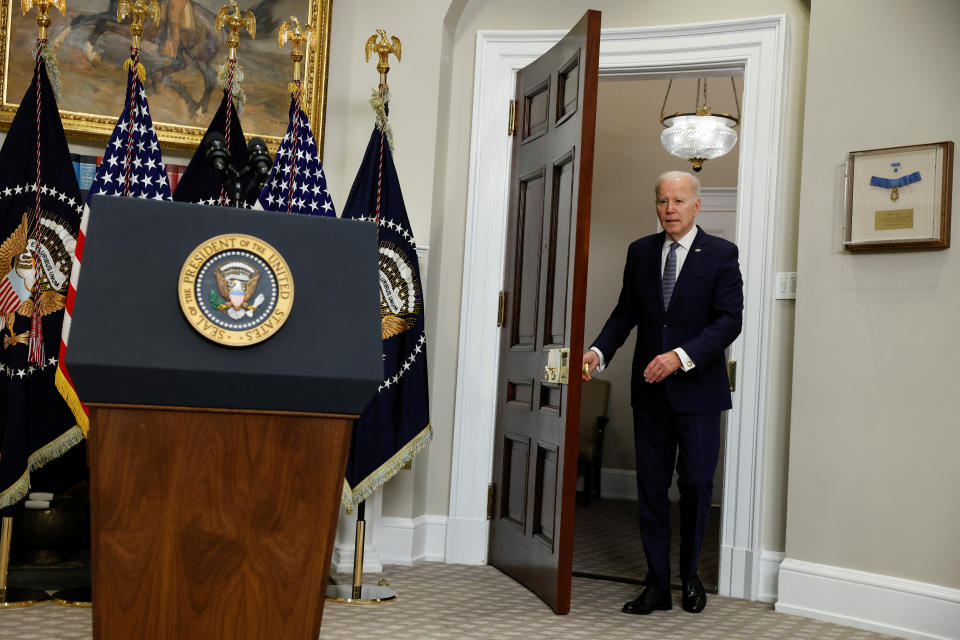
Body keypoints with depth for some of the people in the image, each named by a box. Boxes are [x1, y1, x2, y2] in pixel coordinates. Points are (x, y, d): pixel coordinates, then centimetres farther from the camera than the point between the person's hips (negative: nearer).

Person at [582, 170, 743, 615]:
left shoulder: (721, 254, -4)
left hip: (697, 388, -3)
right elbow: (626, 312, 10)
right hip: (650, 389, 3)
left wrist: (681, 356, -23)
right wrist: (599, 351, -7)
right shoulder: (640, 251, 8)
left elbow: (730, 320, -11)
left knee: (696, 483, 2)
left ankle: (690, 575, 25)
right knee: (651, 486, 6)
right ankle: (657, 584, 16)